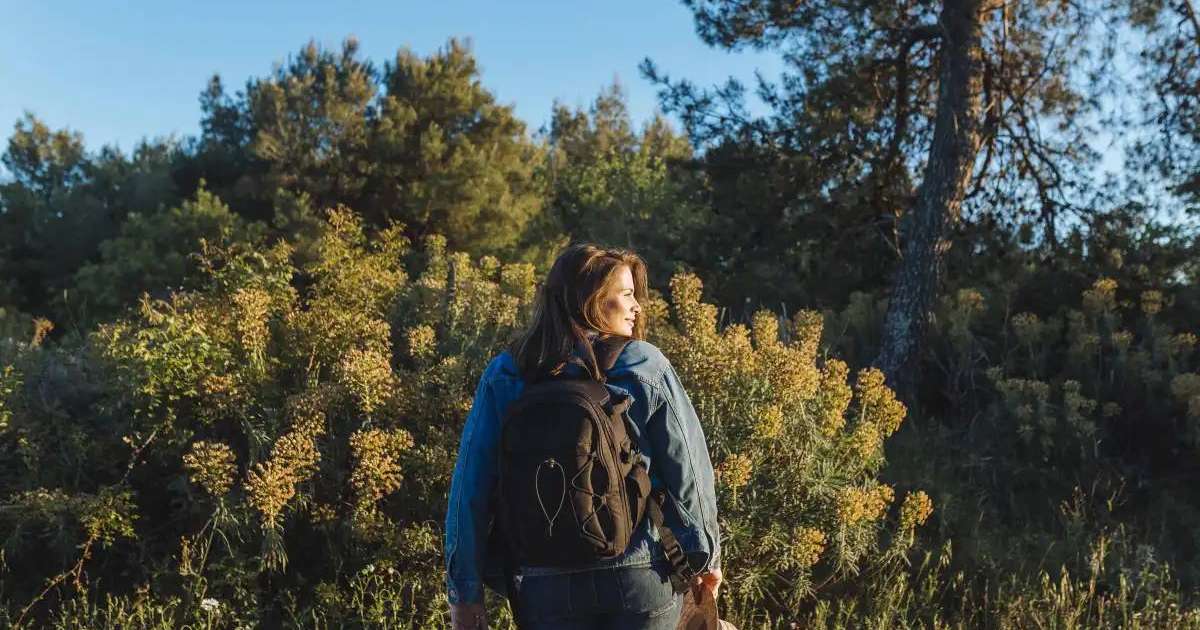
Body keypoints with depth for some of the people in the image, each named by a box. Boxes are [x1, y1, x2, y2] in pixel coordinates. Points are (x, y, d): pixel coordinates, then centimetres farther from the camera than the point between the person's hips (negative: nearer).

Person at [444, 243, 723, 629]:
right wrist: (705, 557, 10)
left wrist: (465, 591, 5)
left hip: (545, 586, 2)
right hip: (640, 576, -2)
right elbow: (687, 471, -4)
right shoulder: (646, 367, -6)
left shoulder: (503, 376, -1)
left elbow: (472, 486, -2)